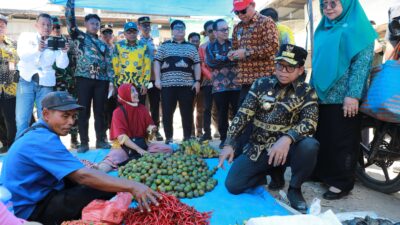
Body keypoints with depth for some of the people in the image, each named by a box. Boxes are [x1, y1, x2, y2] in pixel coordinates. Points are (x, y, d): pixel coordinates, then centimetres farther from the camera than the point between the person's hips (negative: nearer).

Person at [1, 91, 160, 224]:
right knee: (104, 191, -23)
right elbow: (82, 176, -33)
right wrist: (131, 186, -35)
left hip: (32, 198, 10)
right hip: (30, 210, -10)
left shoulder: (37, 133, 8)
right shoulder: (44, 140, -24)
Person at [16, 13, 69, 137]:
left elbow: (62, 65, -3)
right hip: (27, 80, -1)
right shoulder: (26, 36, 6)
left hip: (46, 83, 1)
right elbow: (22, 55, -11)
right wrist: (37, 49, -31)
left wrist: (64, 52, -23)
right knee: (22, 120, -6)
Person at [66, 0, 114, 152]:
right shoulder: (79, 36, 10)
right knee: (83, 112, -1)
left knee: (99, 111, 5)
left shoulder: (103, 45, 17)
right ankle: (84, 142, 6)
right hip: (84, 78, -2)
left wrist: (111, 81, 2)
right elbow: (70, 18, -1)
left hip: (101, 80, 3)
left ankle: (100, 140, 13)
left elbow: (109, 64, 12)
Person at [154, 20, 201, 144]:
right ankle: (168, 139, 10)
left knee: (187, 113, 2)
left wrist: (197, 81, 1)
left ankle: (187, 138, 12)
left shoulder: (191, 47, 16)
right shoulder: (165, 45, 12)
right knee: (167, 113, 0)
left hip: (187, 85, 1)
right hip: (168, 84, -1)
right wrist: (157, 79, -5)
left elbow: (197, 65, 11)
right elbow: (157, 62, 7)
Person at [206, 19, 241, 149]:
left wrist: (221, 60, -15)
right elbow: (211, 63, -6)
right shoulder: (210, 47, 11)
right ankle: (224, 139, 17)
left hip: (236, 84, -1)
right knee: (222, 115, 7)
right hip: (219, 86, 1)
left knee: (238, 113, -2)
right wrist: (229, 59, -10)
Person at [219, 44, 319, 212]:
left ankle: (294, 189, -5)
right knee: (232, 185, -12)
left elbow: (310, 122, -18)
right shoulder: (261, 84, 0)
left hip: (286, 147, -1)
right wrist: (228, 144, -15)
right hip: (257, 148, 2)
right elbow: (242, 115, -4)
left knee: (310, 146, -34)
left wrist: (287, 139, -38)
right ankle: (266, 173, 20)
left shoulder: (306, 92, -3)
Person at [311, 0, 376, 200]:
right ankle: (322, 172, 27)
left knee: (342, 141, 1)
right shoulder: (323, 30, 16)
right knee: (321, 137, 12)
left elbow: (362, 62, -12)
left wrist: (353, 95, -19)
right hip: (322, 94, 6)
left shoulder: (356, 27, -4)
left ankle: (342, 183, 12)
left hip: (343, 96, -6)